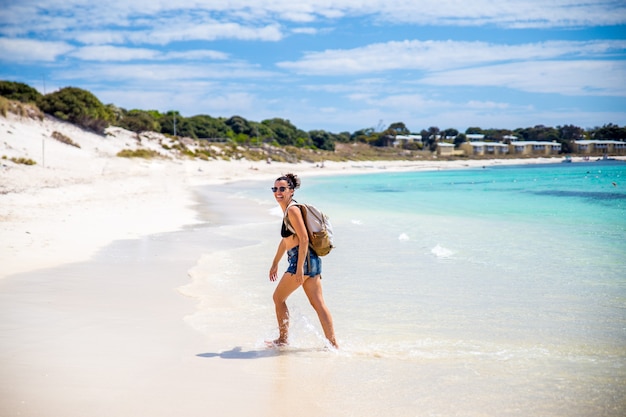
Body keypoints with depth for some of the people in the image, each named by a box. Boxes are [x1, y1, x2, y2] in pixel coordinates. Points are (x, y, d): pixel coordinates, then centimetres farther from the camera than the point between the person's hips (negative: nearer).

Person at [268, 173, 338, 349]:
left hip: (303, 260, -9)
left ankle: (283, 339, 15)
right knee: (318, 303, 5)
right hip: (312, 261, 9)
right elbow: (285, 240, 28)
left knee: (278, 298, 6)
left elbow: (304, 239, -19)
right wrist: (275, 263, 34)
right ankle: (333, 343, 2)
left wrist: (299, 268, -23)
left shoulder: (292, 210, -12)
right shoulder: (286, 210, 18)